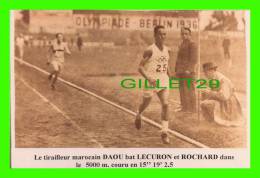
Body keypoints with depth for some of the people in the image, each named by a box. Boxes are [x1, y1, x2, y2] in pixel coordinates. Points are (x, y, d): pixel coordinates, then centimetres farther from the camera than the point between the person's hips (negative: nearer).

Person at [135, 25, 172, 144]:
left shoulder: (167, 50, 5)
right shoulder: (150, 50, -13)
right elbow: (140, 67, -15)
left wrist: (169, 77, 17)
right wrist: (149, 78, -28)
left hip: (163, 81, 4)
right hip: (151, 81, -4)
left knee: (165, 104, -11)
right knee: (146, 103, 15)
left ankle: (164, 132, -7)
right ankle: (138, 115, 50)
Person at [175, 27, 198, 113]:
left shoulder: (192, 44, -10)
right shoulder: (182, 44, 17)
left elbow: (194, 59, -16)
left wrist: (188, 69, -23)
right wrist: (177, 70, 18)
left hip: (188, 71, -9)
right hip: (181, 71, 9)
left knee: (189, 89, -8)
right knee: (182, 89, 9)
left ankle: (193, 108, -4)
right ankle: (185, 107, 14)